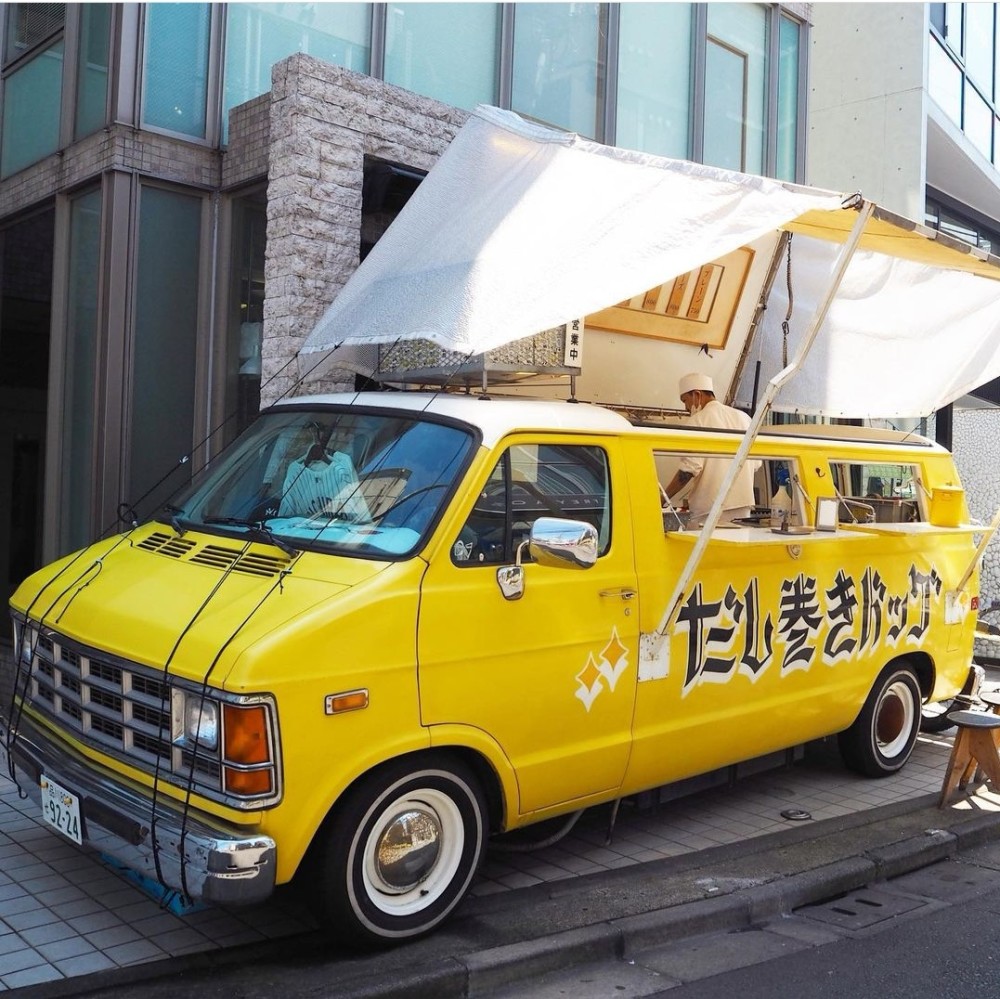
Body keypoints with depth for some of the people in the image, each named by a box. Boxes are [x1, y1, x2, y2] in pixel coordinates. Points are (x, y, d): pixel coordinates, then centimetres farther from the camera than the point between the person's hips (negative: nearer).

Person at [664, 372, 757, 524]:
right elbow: (755, 463, 16)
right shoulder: (743, 417, 13)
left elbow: (690, 468, -15)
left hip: (711, 510, -6)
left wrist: (663, 498, -8)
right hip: (743, 507, 6)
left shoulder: (698, 420, -7)